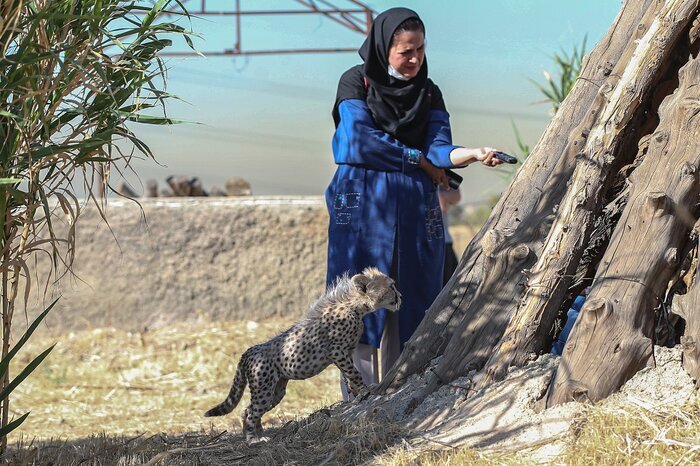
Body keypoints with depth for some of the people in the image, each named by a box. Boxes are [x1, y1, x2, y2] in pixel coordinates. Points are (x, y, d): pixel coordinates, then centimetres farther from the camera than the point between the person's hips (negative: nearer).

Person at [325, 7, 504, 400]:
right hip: (363, 206, -3)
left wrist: (470, 154, -23)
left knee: (410, 308, -1)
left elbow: (439, 148, -1)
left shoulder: (430, 94, 12)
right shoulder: (357, 82, 2)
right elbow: (360, 140, -9)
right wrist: (420, 161, -4)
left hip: (415, 209, 3)